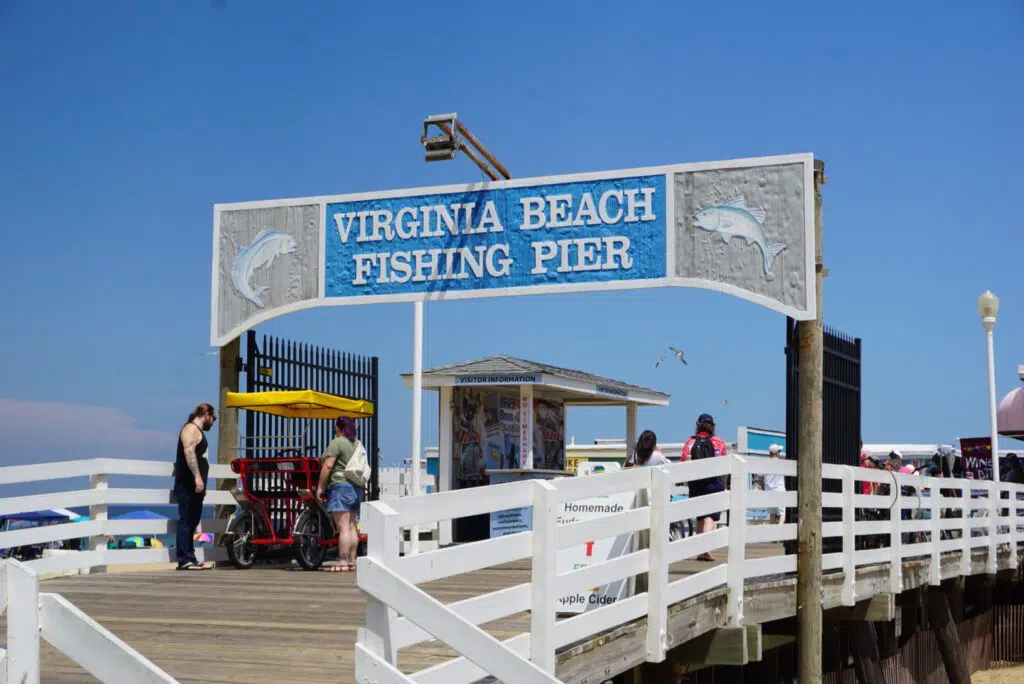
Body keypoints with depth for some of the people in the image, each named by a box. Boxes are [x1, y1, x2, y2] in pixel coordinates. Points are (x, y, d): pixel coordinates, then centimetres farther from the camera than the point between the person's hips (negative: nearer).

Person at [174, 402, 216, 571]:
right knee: (186, 522, -11)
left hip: (194, 486, 10)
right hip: (188, 485, -10)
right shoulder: (191, 428, -8)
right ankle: (185, 560, -14)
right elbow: (189, 452, -22)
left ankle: (190, 558, 14)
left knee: (191, 522, 11)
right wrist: (197, 477, -29)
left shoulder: (198, 431, 24)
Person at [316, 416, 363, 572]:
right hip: (356, 488, 9)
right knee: (352, 526, 10)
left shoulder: (337, 443, -9)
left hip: (340, 485, -8)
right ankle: (352, 561, 11)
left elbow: (327, 466, -15)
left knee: (343, 526, -11)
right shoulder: (357, 443, 15)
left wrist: (320, 487, -11)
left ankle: (343, 562, -13)